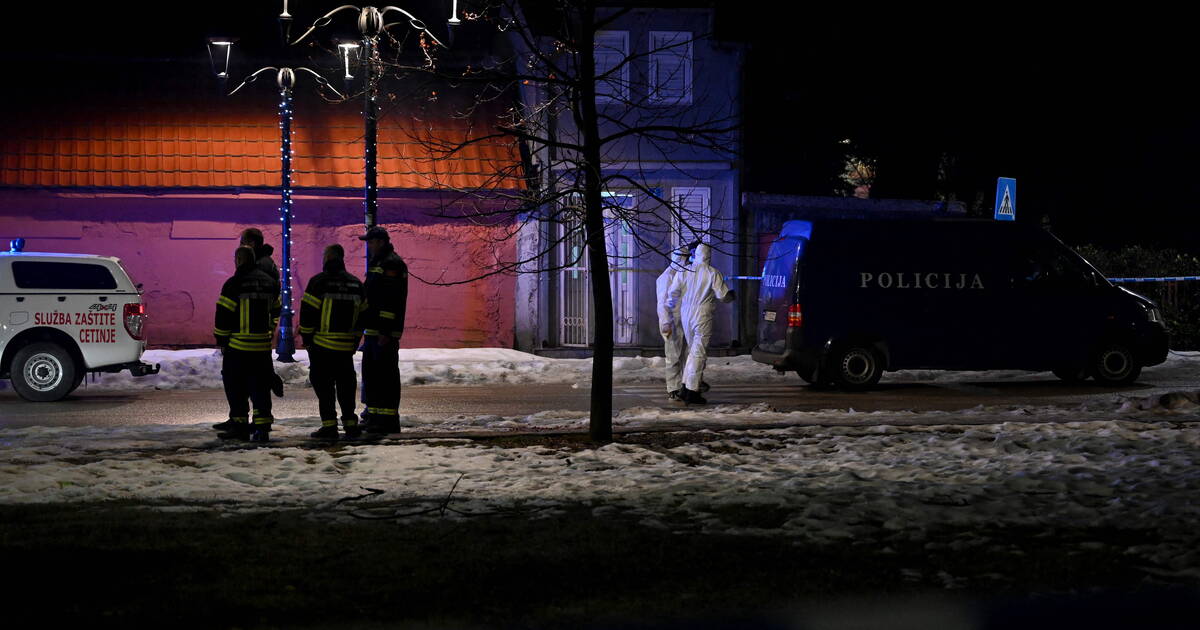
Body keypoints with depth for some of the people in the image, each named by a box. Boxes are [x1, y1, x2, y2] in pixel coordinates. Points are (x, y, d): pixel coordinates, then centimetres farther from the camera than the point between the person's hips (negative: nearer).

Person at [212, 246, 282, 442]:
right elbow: (276, 310, 21)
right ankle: (262, 426, 2)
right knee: (260, 385, 8)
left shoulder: (234, 284, -10)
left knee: (236, 385, 4)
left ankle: (240, 425, 4)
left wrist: (221, 340, 0)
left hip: (238, 345, -5)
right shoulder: (270, 282, 10)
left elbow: (223, 315, -10)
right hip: (263, 345, 6)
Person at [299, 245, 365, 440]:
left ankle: (329, 425, -2)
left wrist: (306, 338, 1)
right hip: (347, 347, 4)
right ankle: (350, 424, 12)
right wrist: (355, 340, 18)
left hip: (322, 345, -4)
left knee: (323, 385, 2)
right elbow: (362, 314, 13)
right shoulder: (356, 283, 9)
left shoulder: (319, 281, -8)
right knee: (346, 384, 12)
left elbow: (307, 313, -9)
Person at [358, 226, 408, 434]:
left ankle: (388, 419, -8)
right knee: (371, 372, 15)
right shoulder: (377, 263, 21)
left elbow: (392, 300, -20)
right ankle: (373, 414, 23)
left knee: (386, 374, -9)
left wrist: (386, 332, -24)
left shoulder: (392, 264, -12)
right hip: (373, 330, 11)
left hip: (385, 332, -11)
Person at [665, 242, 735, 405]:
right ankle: (692, 392, -3)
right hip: (702, 317, -5)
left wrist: (669, 305, 21)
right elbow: (723, 295, -9)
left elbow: (673, 292, 0)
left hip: (685, 315, 5)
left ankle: (686, 388, 14)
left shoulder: (684, 270, 2)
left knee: (692, 350, 18)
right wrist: (732, 296, 14)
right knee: (698, 353, -1)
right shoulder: (713, 273, -8)